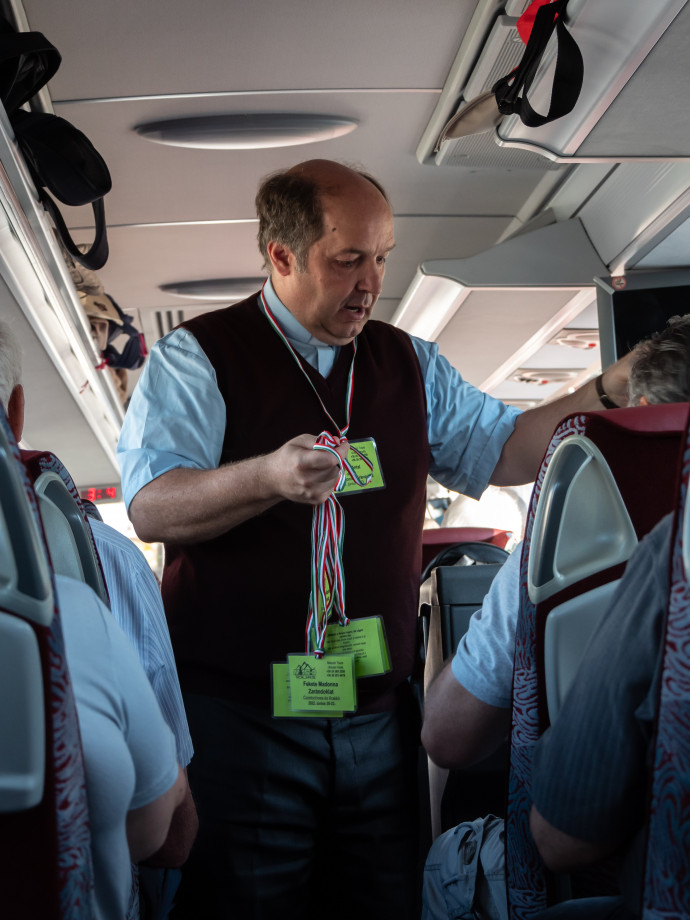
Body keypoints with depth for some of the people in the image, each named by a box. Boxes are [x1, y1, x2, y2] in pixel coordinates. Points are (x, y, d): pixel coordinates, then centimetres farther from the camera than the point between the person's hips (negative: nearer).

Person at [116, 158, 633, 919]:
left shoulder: (409, 363, 13)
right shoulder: (195, 358, -3)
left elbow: (502, 450, 13)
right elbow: (151, 508, -13)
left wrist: (615, 388, 0)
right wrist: (269, 477, -31)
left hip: (377, 712, 5)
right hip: (241, 714, -4)